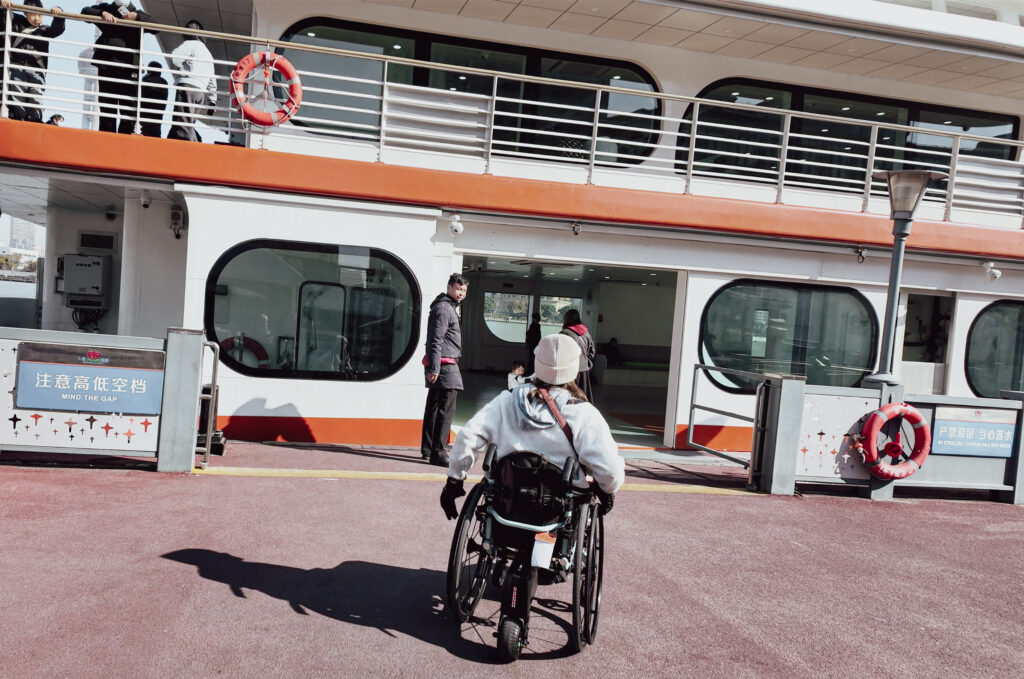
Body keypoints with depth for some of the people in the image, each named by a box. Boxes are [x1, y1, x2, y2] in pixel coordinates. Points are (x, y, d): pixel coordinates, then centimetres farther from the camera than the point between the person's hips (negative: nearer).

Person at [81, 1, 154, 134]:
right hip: (107, 65, 1)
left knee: (130, 109, -8)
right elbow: (85, 11, 8)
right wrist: (102, 13, -9)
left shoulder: (138, 13, 18)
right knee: (107, 107, -1)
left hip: (130, 67, 0)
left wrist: (137, 17, -7)